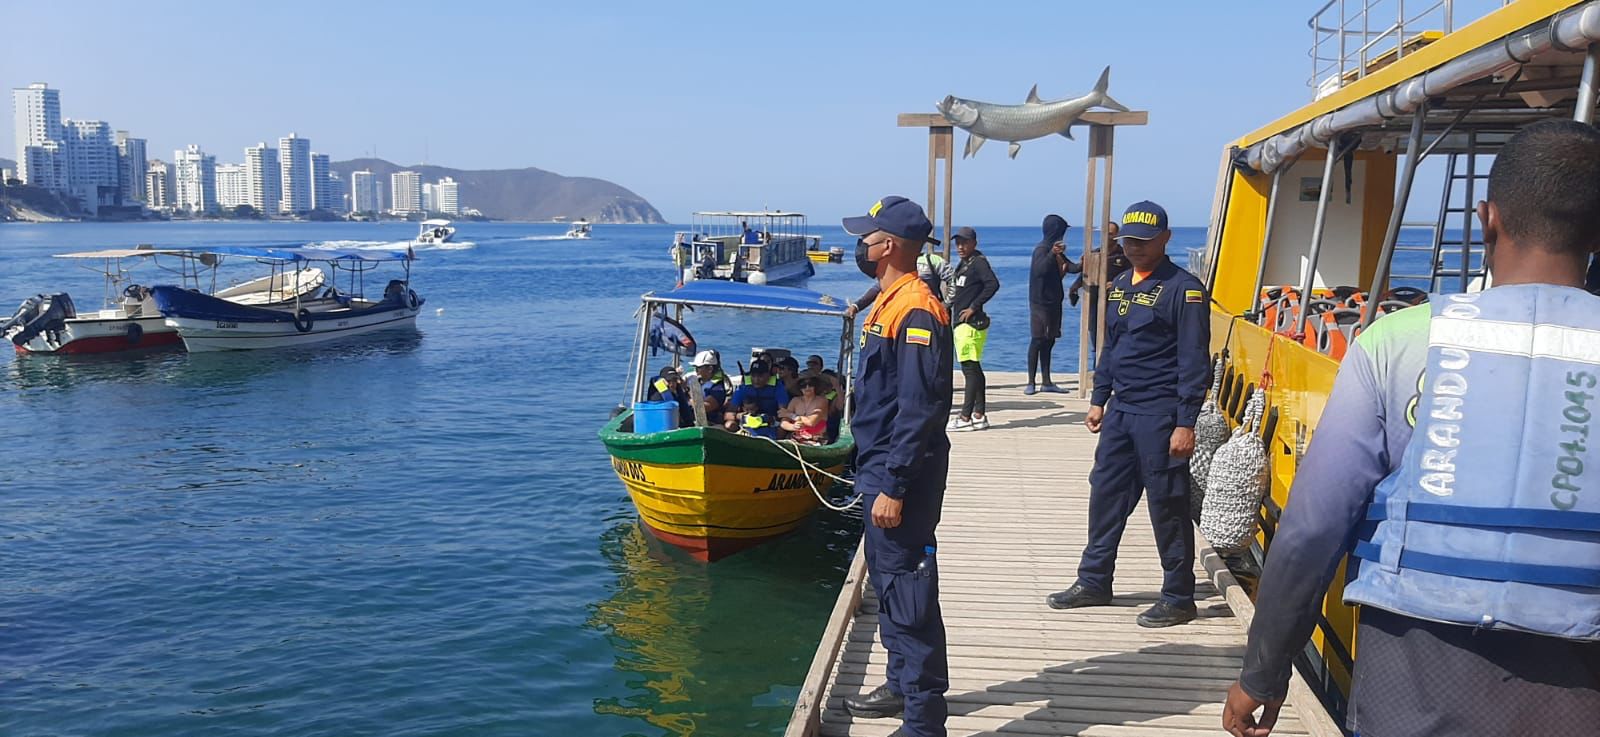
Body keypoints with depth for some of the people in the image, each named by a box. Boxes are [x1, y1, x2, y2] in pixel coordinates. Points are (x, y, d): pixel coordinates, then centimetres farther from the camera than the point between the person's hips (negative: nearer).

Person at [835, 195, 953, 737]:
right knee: (888, 584, 19)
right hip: (881, 470, 11)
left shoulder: (915, 311, -19)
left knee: (906, 593, -6)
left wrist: (893, 487, -24)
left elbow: (919, 409, -24)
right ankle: (903, 687, 33)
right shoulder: (889, 303, 13)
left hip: (900, 477, -11)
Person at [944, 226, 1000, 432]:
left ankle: (965, 417, -6)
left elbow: (993, 284, -24)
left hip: (971, 324, -10)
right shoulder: (964, 264, 18)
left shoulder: (979, 262, -11)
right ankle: (979, 415, 15)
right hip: (962, 324, 10)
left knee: (970, 369, -7)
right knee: (973, 370, 11)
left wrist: (973, 307, -20)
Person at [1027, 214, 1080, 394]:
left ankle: (1047, 382, 14)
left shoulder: (1056, 251, 16)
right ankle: (1031, 383, -4)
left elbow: (1070, 267, 12)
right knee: (1038, 340, -7)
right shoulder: (1042, 249, -13)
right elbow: (1039, 270, -31)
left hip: (1053, 302, 9)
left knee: (1048, 341, 10)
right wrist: (1052, 254, -45)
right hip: (1041, 301, -9)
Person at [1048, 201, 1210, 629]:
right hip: (1121, 409, 8)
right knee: (1106, 492, 13)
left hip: (1160, 414, -8)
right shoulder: (1120, 286, 13)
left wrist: (1186, 423, -17)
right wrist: (1099, 400, 17)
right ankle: (1094, 582, 25)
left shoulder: (1183, 289, -11)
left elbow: (1194, 362, -14)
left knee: (1167, 505, 0)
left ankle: (1178, 598, 12)